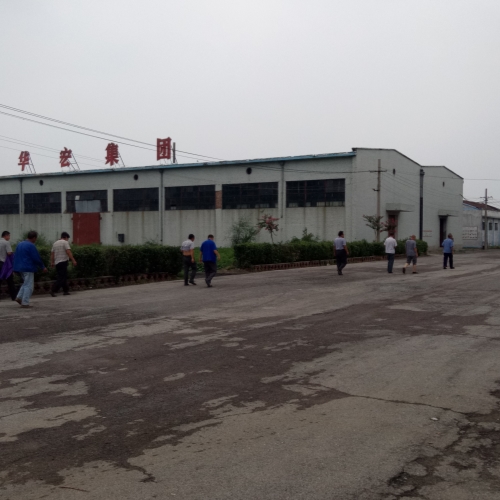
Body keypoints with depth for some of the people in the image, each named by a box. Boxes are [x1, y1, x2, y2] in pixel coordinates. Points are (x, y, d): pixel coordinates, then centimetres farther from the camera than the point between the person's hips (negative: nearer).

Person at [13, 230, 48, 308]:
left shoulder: (20, 244, 13)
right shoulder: (31, 246, -15)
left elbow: (15, 257, 17)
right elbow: (37, 258, -15)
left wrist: (15, 268, 21)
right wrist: (43, 267, -4)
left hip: (20, 267, 9)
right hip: (28, 268, -9)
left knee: (26, 283, 21)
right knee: (28, 285, -3)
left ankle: (19, 297, 10)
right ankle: (25, 303, -3)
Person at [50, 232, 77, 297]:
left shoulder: (55, 243, 17)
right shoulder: (65, 242, -5)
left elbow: (52, 254, 16)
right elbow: (68, 252, -16)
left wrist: (52, 262, 19)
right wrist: (73, 260, -19)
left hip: (57, 263, 8)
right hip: (63, 262, -8)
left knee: (64, 277, 14)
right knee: (62, 278, -8)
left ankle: (66, 290, 15)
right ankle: (53, 291, -17)